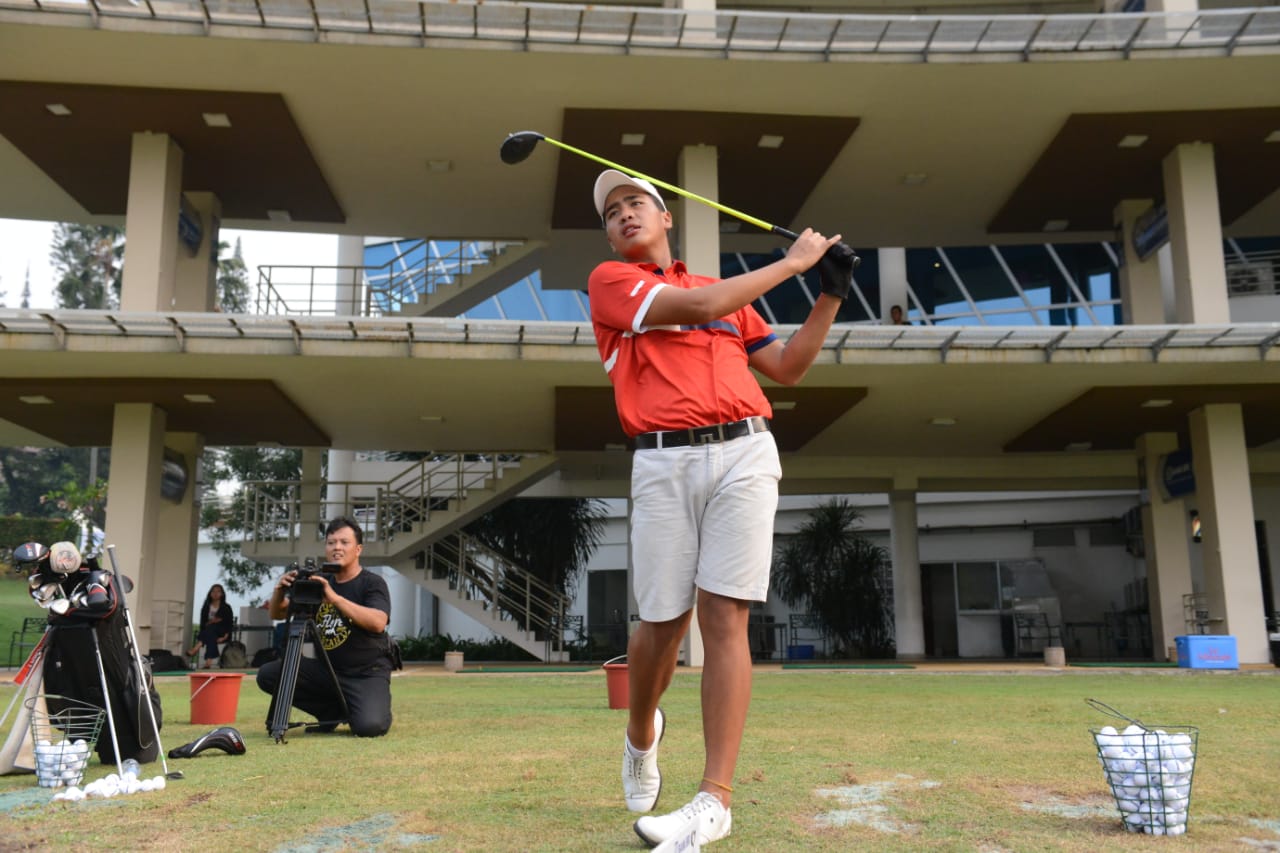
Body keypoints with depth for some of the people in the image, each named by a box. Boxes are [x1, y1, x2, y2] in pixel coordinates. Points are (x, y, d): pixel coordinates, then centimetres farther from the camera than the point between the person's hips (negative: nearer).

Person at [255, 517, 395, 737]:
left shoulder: (372, 583, -7)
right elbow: (277, 614, 7)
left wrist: (335, 597, -33)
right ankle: (332, 711, 6)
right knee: (268, 673, -11)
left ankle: (378, 710, 10)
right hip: (326, 669, 6)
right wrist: (279, 590, -16)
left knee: (368, 726, -30)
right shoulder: (318, 582, 9)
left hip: (367, 673, -5)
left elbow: (378, 623, -26)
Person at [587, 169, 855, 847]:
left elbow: (787, 367, 24)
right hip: (665, 464, -2)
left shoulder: (728, 293, 24)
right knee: (663, 621, 1)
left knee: (724, 614, -7)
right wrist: (792, 261, 3)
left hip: (745, 455, 2)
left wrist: (831, 294, 15)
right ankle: (642, 734, 33)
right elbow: (700, 306, -5)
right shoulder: (610, 281, 9)